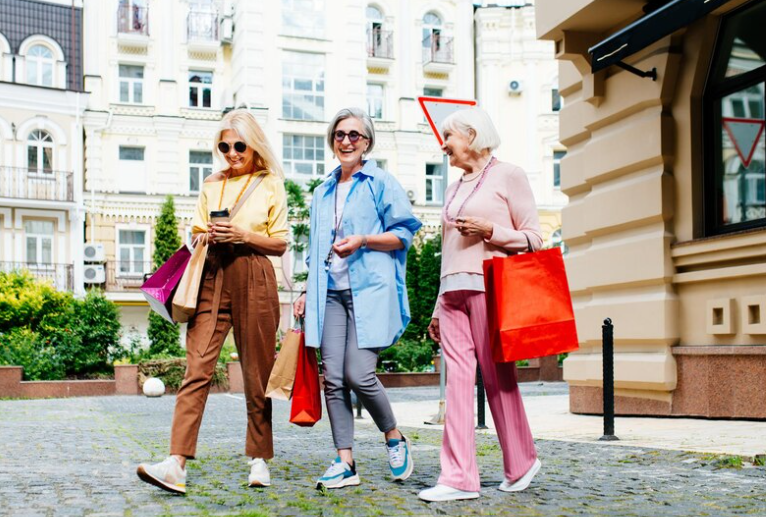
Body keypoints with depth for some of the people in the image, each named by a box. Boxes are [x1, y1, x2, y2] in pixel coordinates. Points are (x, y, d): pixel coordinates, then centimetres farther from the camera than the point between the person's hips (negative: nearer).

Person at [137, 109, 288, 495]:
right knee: (197, 368, -9)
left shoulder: (271, 184, 7)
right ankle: (176, 464, -16)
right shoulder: (211, 185, 17)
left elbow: (280, 244, 5)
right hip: (212, 278, 3)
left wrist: (245, 235, -12)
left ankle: (259, 459, 18)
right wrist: (203, 236, -1)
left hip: (253, 279, -2)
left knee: (256, 372, 4)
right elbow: (196, 234, 22)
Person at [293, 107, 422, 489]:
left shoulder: (381, 183, 4)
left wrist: (363, 240, -14)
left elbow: (405, 233, -1)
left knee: (359, 374, -14)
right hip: (331, 293, 6)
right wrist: (308, 291, 19)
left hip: (369, 290, -5)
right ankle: (345, 463, 5)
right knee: (333, 378, -2)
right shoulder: (323, 192, 21)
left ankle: (395, 440, 12)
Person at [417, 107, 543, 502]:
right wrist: (438, 309, 19)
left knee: (498, 377, -1)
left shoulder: (507, 176, 3)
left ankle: (521, 463, 16)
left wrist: (489, 230, -15)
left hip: (490, 287, -6)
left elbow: (533, 238, -1)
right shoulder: (455, 188, 21)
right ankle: (459, 477, -4)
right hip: (453, 291, 6)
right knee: (457, 379, -2)